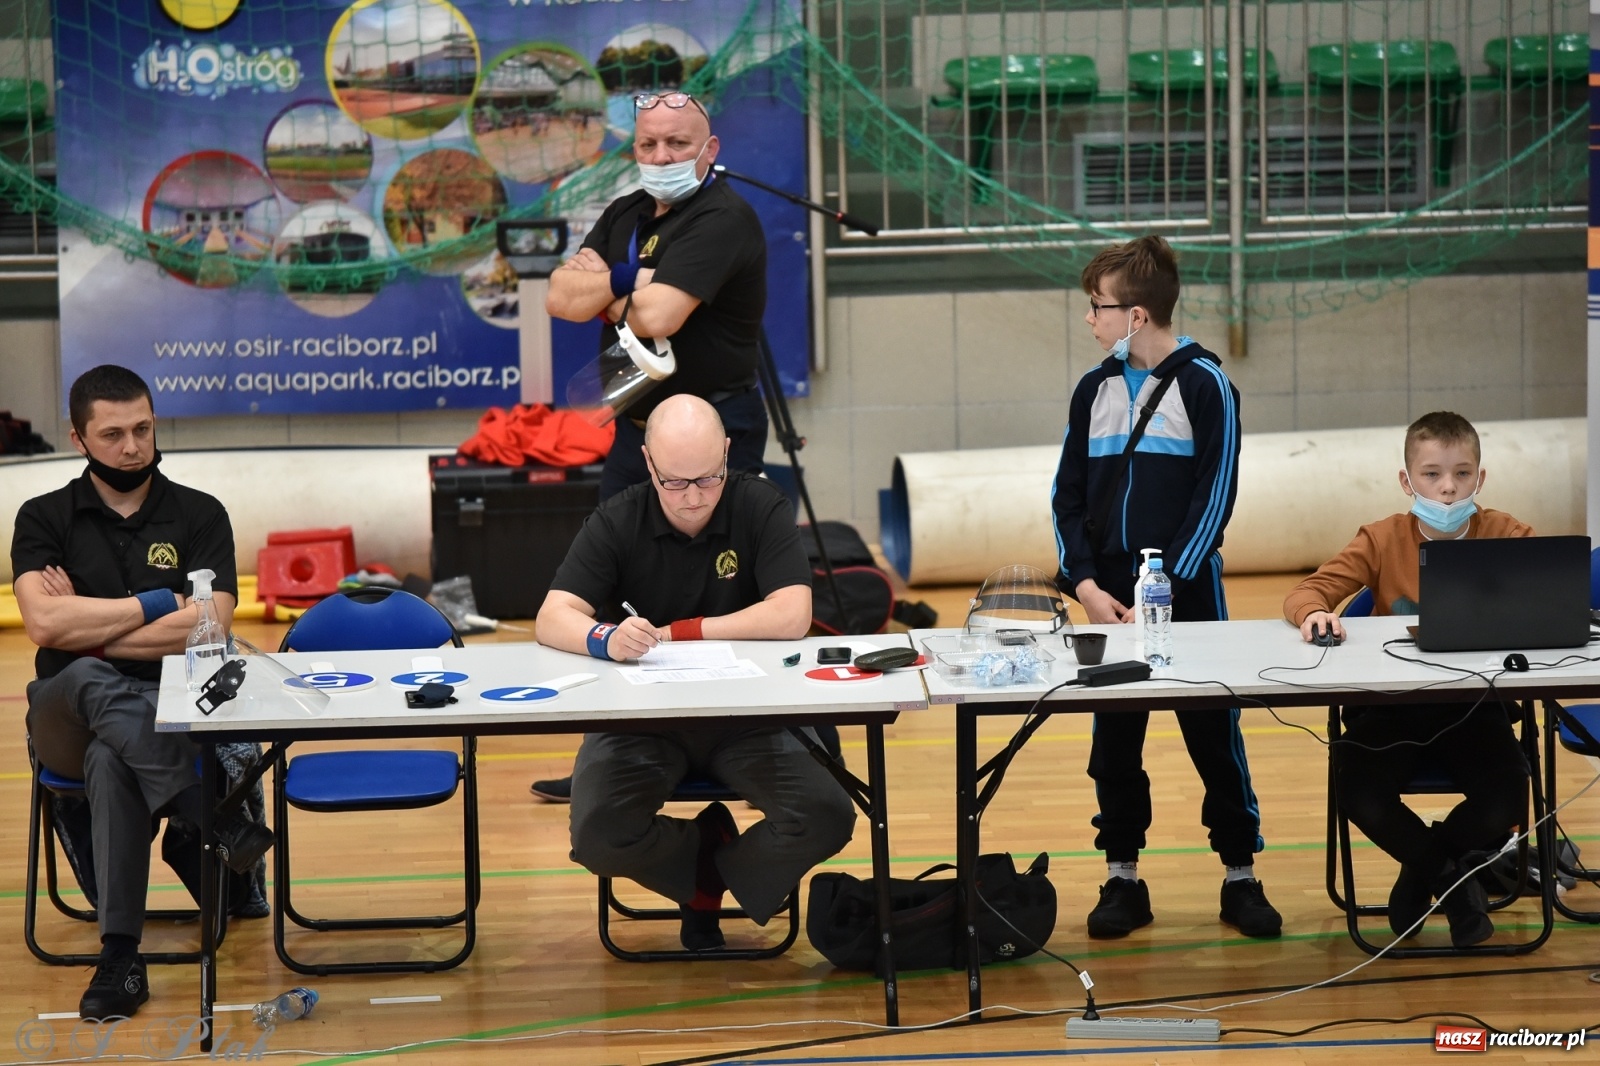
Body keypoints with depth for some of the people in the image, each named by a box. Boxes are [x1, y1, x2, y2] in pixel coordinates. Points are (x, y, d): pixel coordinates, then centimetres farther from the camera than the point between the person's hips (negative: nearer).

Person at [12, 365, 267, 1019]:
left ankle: (121, 957, -39)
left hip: (179, 715, 0)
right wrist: (156, 604, -9)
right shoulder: (45, 519, 8)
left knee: (111, 757, -37)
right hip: (68, 715, 0)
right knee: (92, 682, -38)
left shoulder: (199, 516, 7)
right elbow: (43, 624, -12)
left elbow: (205, 627, -9)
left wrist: (86, 625, -8)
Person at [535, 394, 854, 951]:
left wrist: (675, 633, -17)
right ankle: (710, 859, 9)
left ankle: (708, 881, 8)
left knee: (827, 818, -24)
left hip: (745, 713, 0)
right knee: (598, 837, -26)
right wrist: (605, 639, -39)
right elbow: (553, 617, -15)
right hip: (639, 714, 0)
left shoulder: (760, 507, -7)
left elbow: (791, 616, -18)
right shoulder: (617, 522, -5)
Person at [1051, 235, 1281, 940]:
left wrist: (1166, 588, -15)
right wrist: (1086, 585, -4)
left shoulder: (1204, 385, -6)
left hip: (1186, 592, -5)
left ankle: (1241, 876, 12)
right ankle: (1122, 877, 16)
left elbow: (1215, 496, -10)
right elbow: (1068, 498, 9)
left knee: (1214, 736, 2)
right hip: (1110, 597, 5)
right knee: (1114, 742, 7)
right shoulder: (1094, 390, 9)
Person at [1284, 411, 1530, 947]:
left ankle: (1425, 864, 13)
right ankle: (1448, 872, 8)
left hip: (1472, 706, 0)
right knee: (1357, 790, -27)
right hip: (1392, 705, 0)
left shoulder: (1504, 535, -2)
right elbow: (1305, 592, -4)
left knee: (1506, 798, -25)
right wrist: (1314, 612, -29)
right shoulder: (1383, 540, -1)